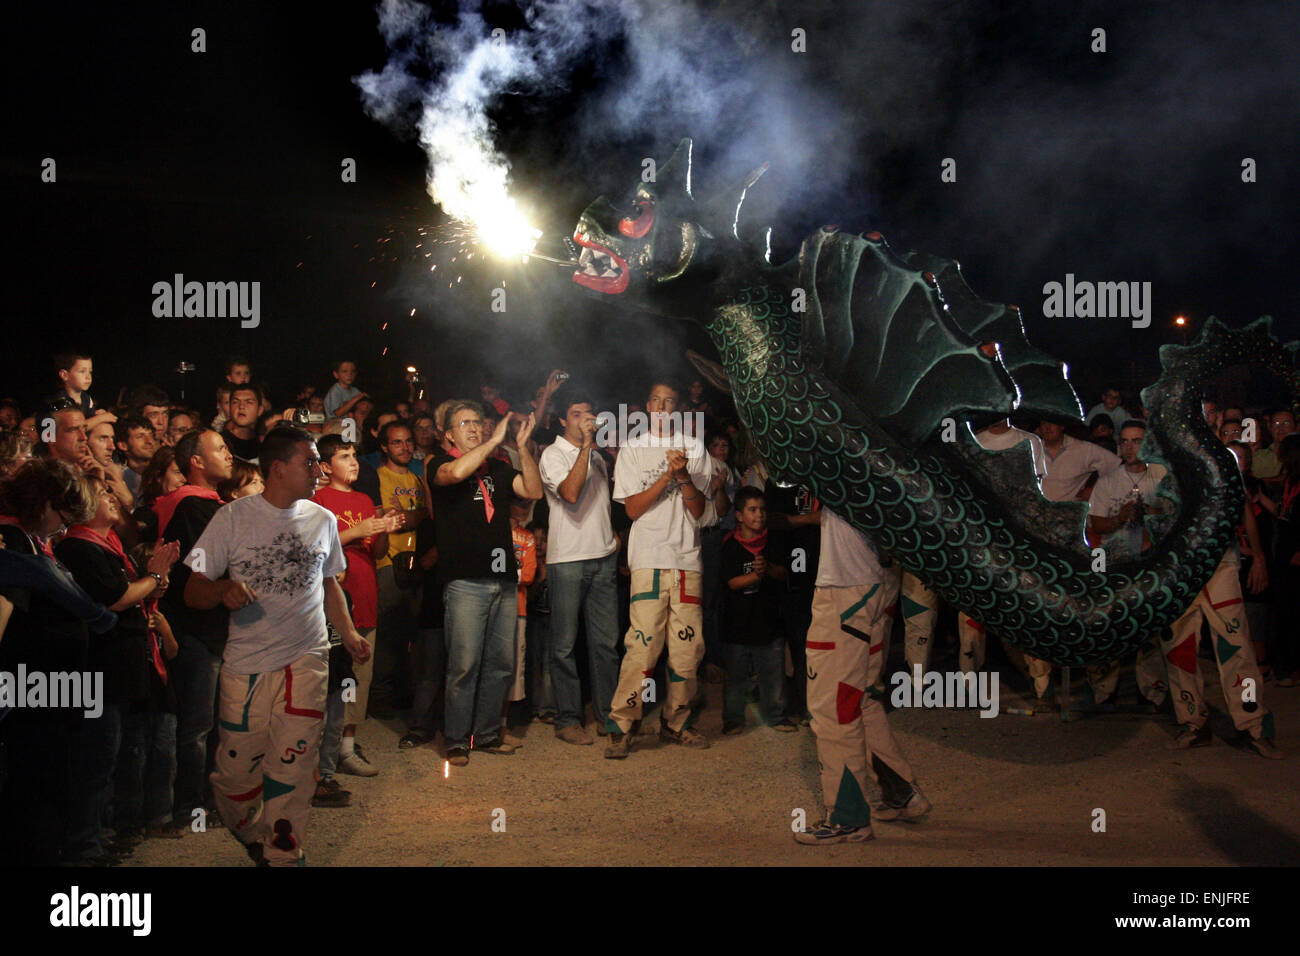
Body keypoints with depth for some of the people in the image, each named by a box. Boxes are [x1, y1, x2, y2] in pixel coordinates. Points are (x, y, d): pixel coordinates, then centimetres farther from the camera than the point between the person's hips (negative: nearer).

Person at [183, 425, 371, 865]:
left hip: (306, 662, 2)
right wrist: (222, 589, -22)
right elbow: (193, 591, 0)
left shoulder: (322, 520, 10)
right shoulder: (233, 518, -1)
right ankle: (250, 835, 31)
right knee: (237, 771, 3)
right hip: (246, 664, -2)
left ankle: (283, 855, 11)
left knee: (292, 771, -4)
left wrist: (349, 633, 10)